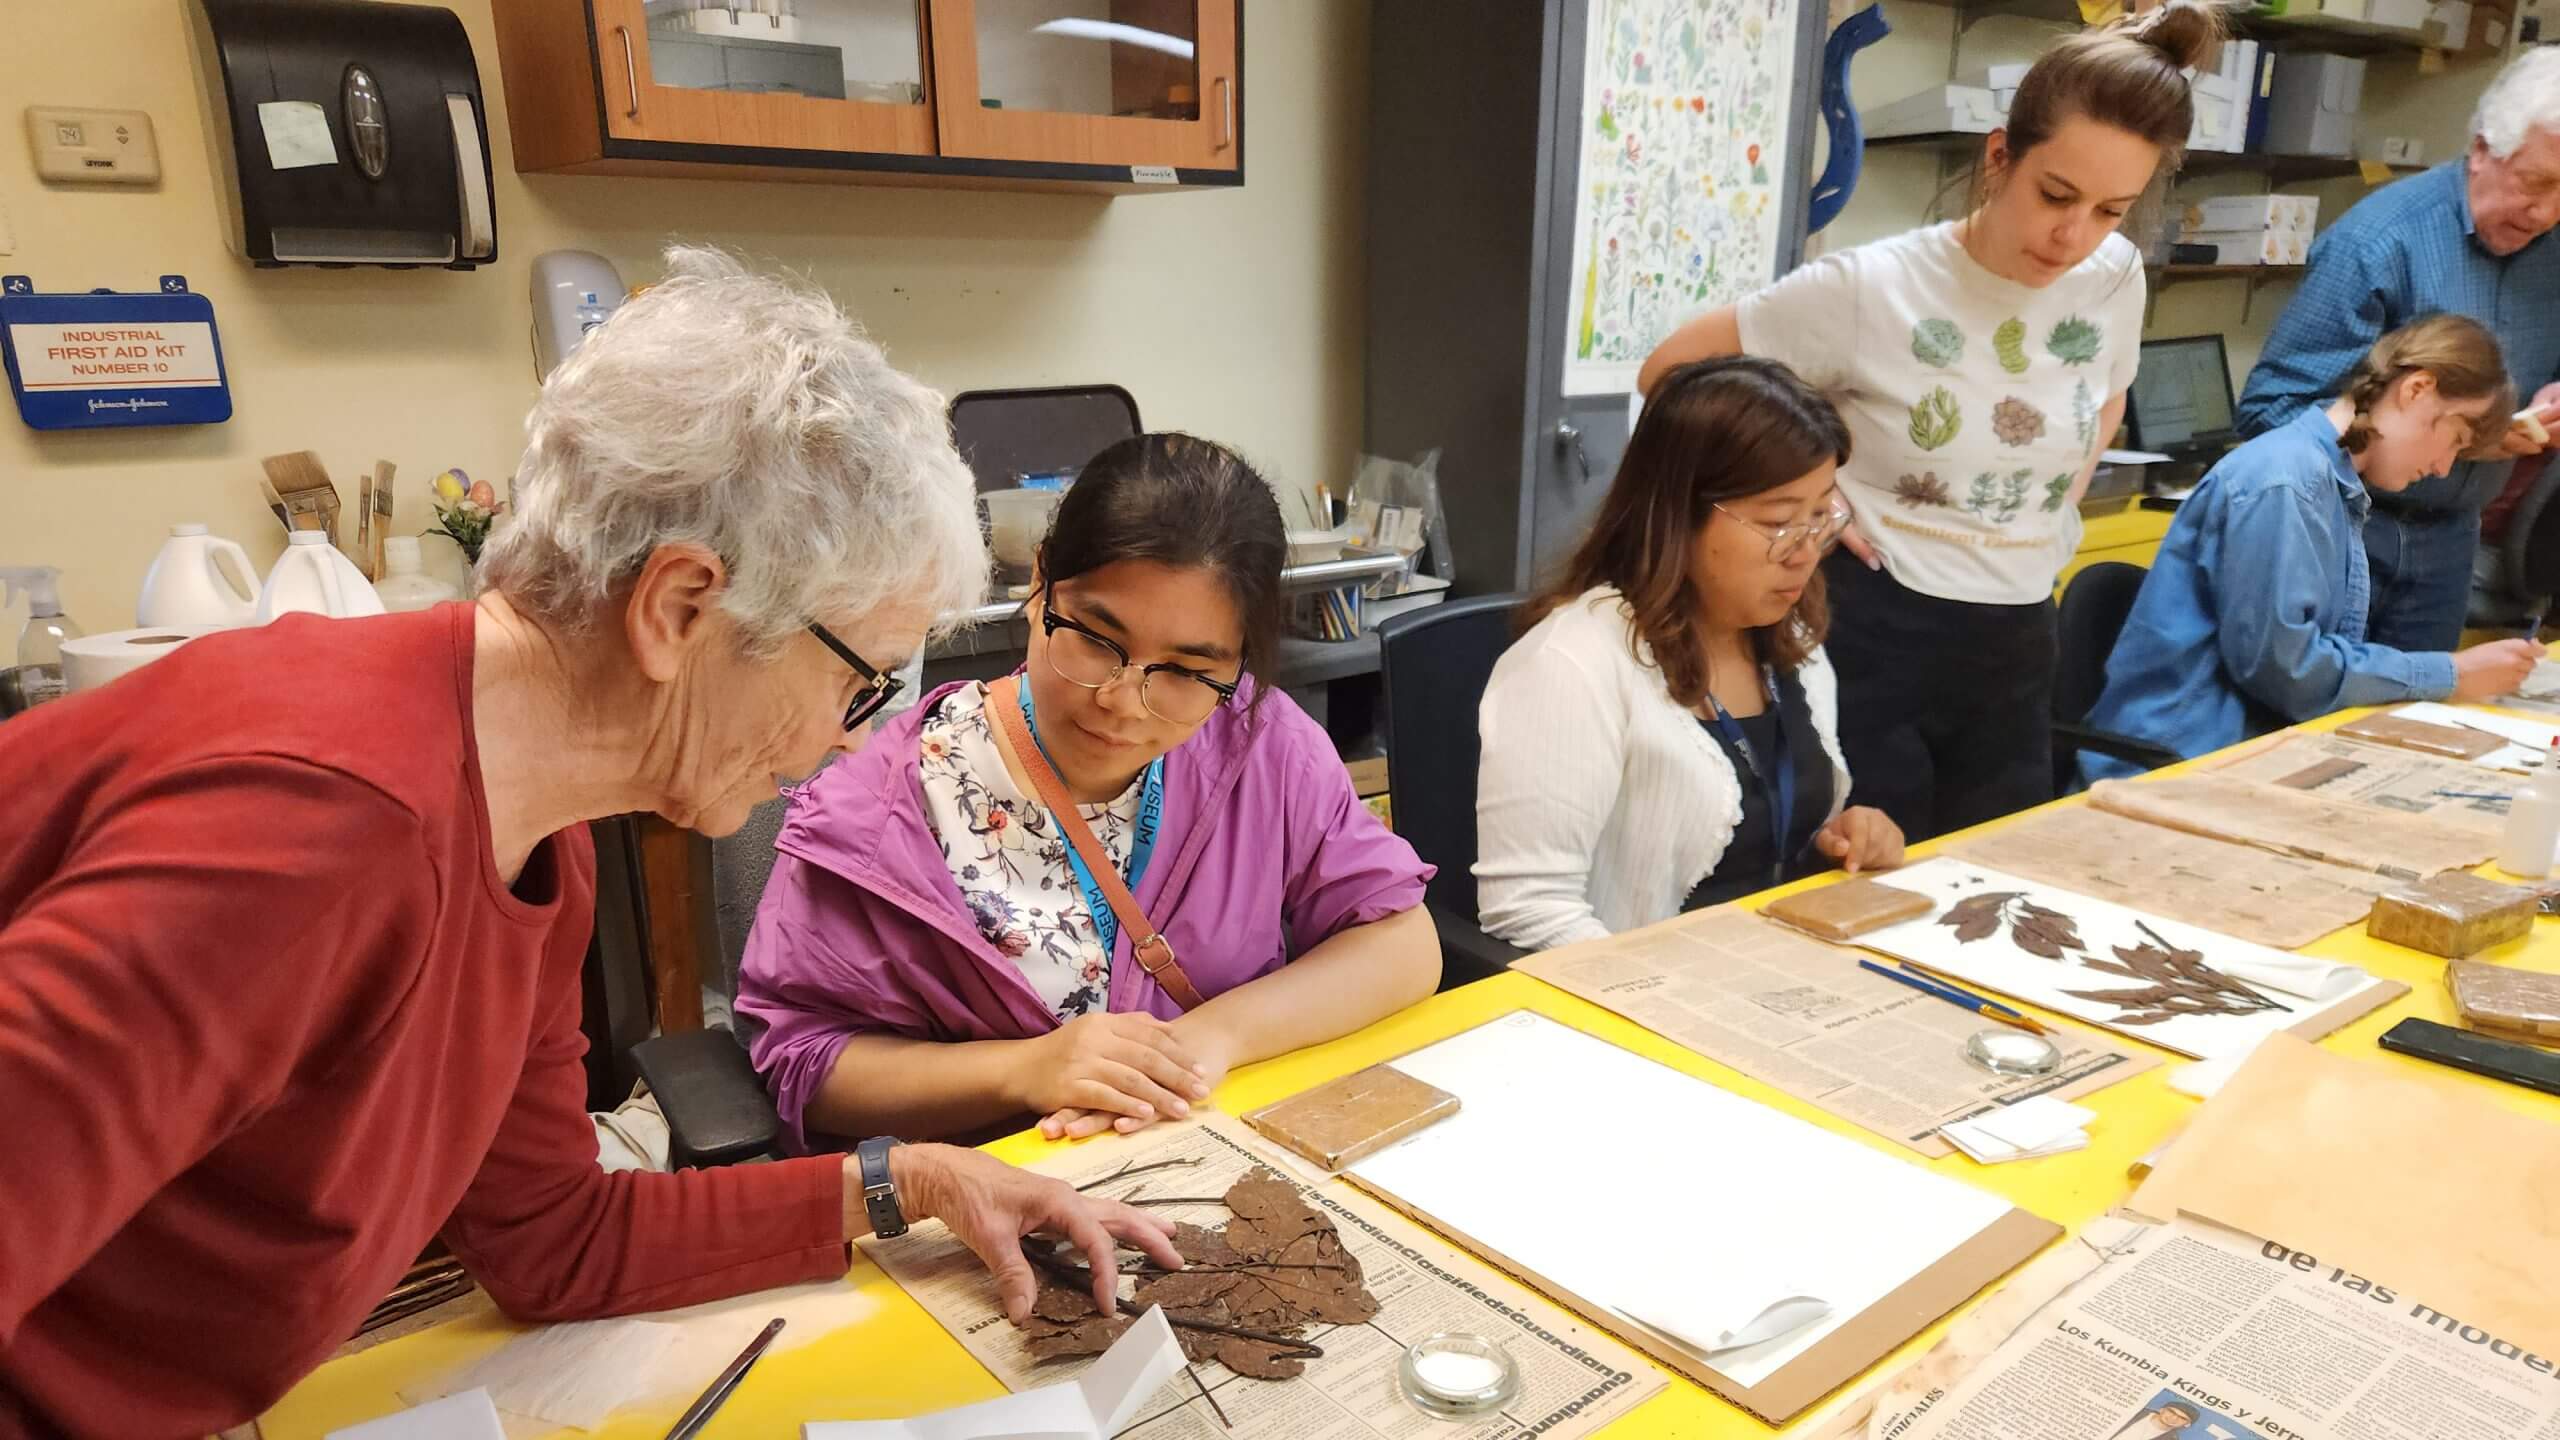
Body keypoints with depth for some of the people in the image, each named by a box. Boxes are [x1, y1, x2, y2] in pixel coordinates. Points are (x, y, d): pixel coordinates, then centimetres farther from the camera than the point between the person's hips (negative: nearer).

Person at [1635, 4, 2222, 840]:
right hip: (1872, 629, -5)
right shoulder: (1870, 290, -17)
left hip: (2016, 641, 5)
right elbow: (1673, 376, -10)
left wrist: (2049, 521, 9)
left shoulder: (2115, 279, -1)